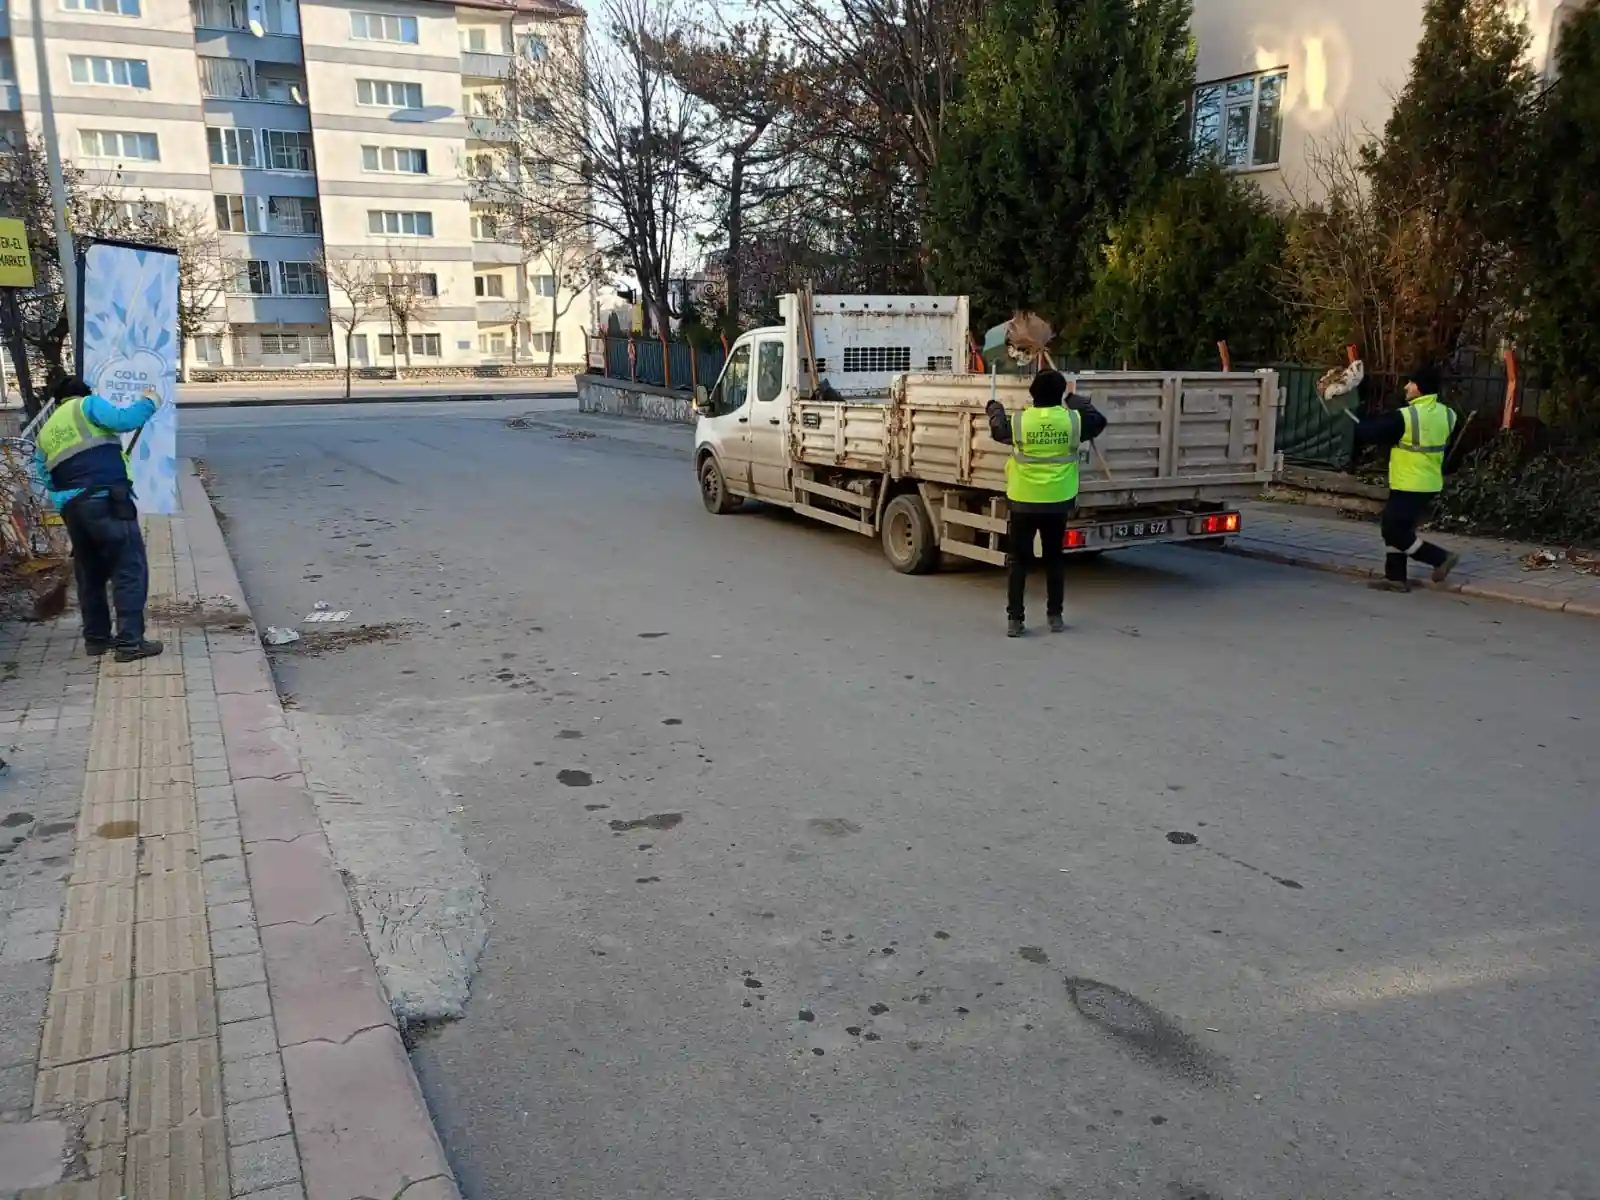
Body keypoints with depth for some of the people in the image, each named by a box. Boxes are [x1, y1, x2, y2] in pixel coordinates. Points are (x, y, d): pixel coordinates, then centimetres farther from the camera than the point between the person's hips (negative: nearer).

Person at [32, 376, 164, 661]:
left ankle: (96, 638, 23)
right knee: (130, 570, -5)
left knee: (89, 573, 18)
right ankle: (130, 642, -9)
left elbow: (50, 483, 21)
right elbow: (124, 420, -11)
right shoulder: (88, 405, 7)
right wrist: (148, 402, 4)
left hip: (72, 508, 7)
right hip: (108, 502, -7)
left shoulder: (45, 435, 25)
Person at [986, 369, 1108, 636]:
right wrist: (1076, 398, 25)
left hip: (1024, 502, -1)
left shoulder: (1018, 422, -9)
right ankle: (1055, 616, 19)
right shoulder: (1073, 420, -7)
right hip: (1058, 503, 1)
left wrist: (995, 407, 35)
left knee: (1019, 561, 5)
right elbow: (1098, 421, 14)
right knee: (1055, 559, 14)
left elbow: (998, 430, 14)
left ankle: (1015, 619, 3)